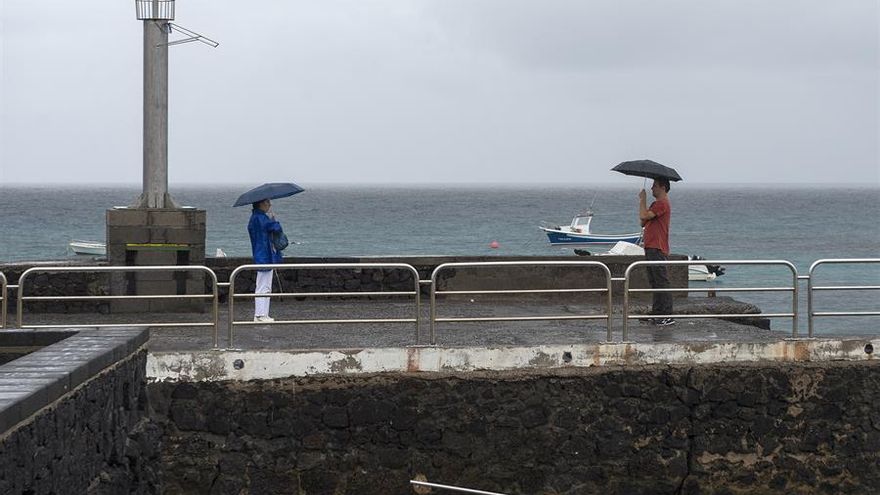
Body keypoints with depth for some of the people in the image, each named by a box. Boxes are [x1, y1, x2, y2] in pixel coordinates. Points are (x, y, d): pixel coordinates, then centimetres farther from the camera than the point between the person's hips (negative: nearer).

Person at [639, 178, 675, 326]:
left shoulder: (662, 204, -12)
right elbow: (643, 222, 18)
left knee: (662, 282, -11)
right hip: (651, 248, 11)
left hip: (657, 249, -11)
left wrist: (642, 200, -7)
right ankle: (657, 314, 17)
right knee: (655, 283, 13)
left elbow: (644, 216, -21)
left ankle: (667, 316, -11)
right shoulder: (657, 204, 22)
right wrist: (643, 201, 7)